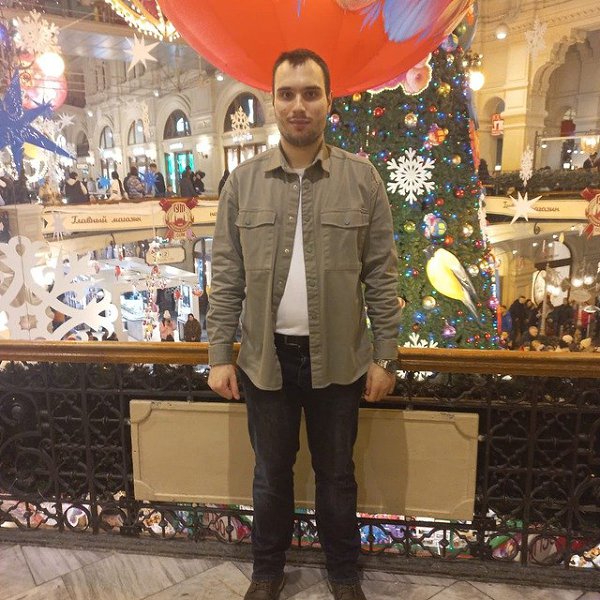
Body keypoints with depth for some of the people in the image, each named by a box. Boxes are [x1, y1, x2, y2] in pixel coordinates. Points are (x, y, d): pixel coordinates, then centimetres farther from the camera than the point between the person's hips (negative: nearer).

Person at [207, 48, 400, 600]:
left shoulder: (362, 178, -3)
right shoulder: (243, 182, 0)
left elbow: (382, 275, -3)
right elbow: (226, 277, 1)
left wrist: (385, 356, -4)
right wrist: (220, 354, -1)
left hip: (338, 358, -1)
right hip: (266, 356, 1)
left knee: (336, 473, 17)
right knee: (271, 471, 18)